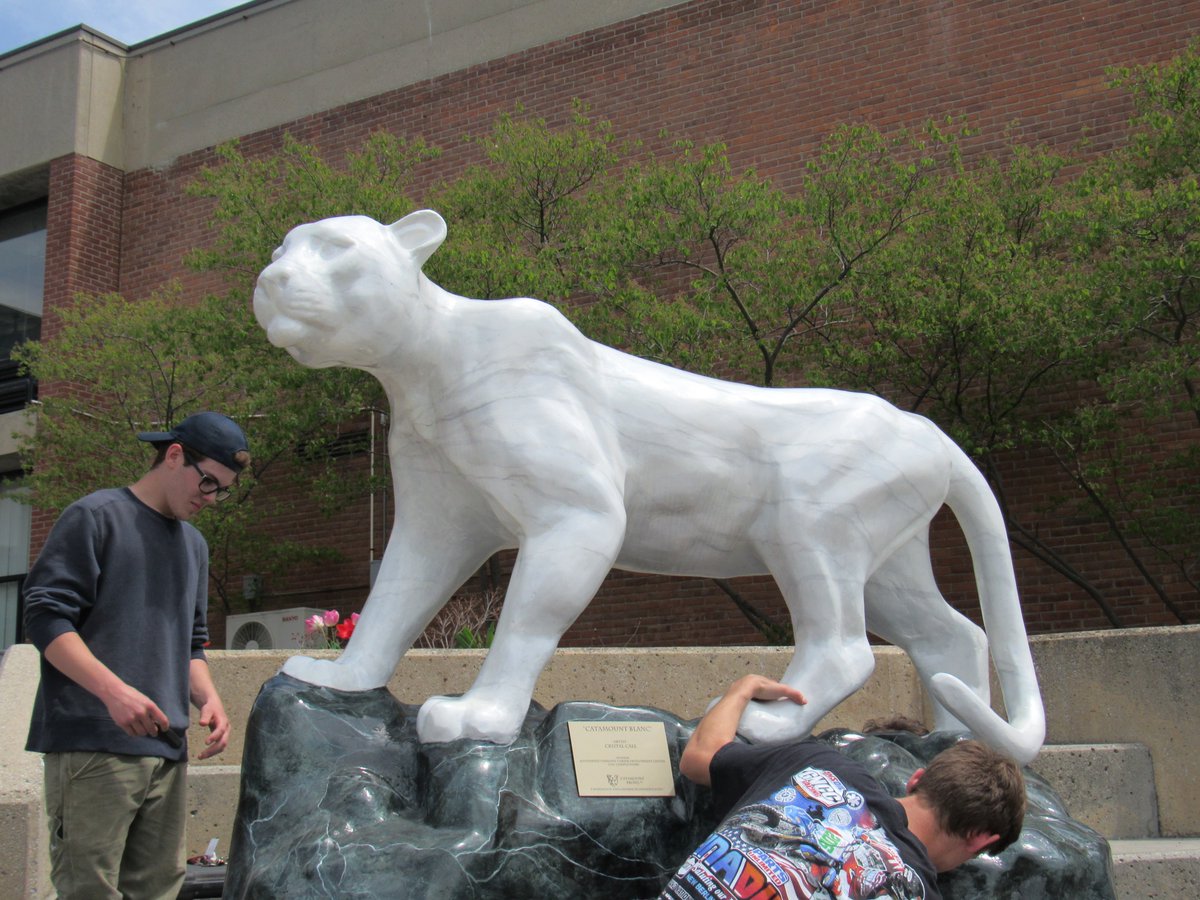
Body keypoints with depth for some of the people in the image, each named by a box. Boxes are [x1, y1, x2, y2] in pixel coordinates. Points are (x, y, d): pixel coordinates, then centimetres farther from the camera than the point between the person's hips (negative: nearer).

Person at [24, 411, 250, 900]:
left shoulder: (194, 544, 21)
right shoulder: (95, 516, -1)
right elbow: (45, 615, -8)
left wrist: (208, 698, 5)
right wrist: (114, 690, -20)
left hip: (167, 751, 7)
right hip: (93, 748, -7)